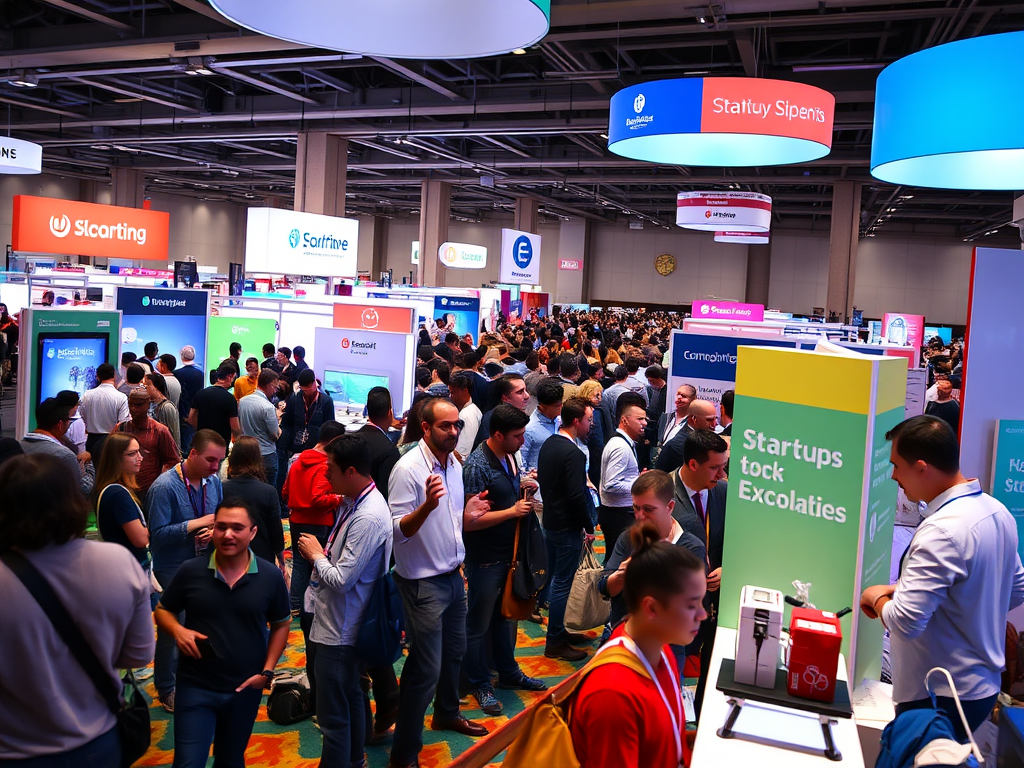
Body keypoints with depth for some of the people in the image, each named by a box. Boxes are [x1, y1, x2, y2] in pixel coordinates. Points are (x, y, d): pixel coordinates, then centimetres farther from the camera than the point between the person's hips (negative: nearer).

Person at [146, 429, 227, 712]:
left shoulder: (213, 482, -1)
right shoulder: (164, 487, -20)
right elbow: (158, 534, -21)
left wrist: (215, 529, -13)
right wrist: (196, 524, -25)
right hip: (172, 570, -6)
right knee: (172, 631, 7)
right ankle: (167, 691, 25)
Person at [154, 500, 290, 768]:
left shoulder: (271, 576, -8)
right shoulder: (190, 571, -10)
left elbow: (280, 624, 5)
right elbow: (163, 610, 4)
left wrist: (267, 671, -5)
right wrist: (178, 630, -17)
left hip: (245, 688, 2)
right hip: (196, 687, -1)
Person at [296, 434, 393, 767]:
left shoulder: (368, 517, -27)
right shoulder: (353, 501, 3)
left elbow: (342, 579, -25)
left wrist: (317, 555, -10)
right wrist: (320, 554, 0)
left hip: (339, 630, -10)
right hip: (341, 623, 10)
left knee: (333, 715, 2)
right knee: (350, 697, 25)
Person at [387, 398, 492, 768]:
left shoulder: (454, 464, 5)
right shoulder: (408, 469, -20)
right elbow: (399, 531, -23)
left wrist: (467, 514, -2)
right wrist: (427, 505, -39)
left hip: (452, 576, 8)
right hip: (423, 581, -8)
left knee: (454, 651, 22)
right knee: (426, 668, -2)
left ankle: (447, 713, 46)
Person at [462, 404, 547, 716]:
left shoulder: (509, 457, 5)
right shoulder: (477, 465, -23)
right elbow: (469, 520, -26)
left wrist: (522, 488, 0)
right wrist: (513, 511, -22)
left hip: (510, 552, 8)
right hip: (485, 558, -8)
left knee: (506, 616, 22)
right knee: (479, 624, 9)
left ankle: (509, 672, 39)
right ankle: (479, 684, 24)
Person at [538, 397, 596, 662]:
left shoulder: (548, 445, 6)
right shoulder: (573, 453, -22)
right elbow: (576, 496, -24)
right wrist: (588, 527, -12)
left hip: (550, 520, 10)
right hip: (568, 526, -9)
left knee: (556, 578, 19)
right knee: (562, 583, 1)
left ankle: (558, 631, 32)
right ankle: (554, 642, 11)